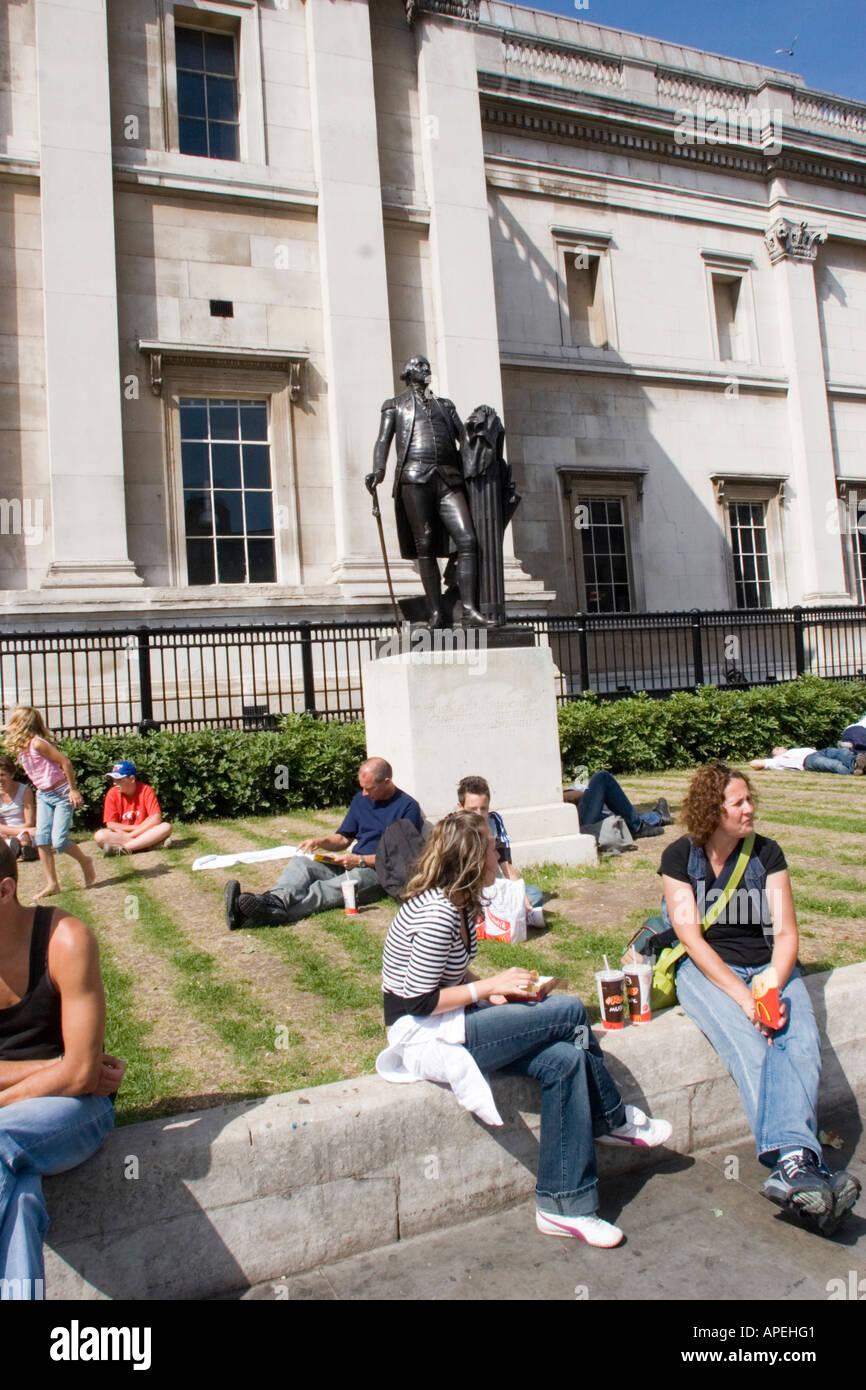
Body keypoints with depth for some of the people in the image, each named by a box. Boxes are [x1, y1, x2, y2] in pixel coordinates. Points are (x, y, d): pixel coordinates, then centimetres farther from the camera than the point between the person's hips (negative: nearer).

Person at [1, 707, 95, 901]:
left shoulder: (36, 743, -20)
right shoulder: (19, 747, 6)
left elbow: (65, 762, -20)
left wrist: (73, 789, -16)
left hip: (61, 793, -8)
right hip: (43, 795, 8)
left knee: (59, 840, -12)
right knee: (42, 838, -2)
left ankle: (85, 861, 16)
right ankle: (51, 884, 3)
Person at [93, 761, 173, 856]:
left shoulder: (146, 791, -8)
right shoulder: (113, 793, -5)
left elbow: (156, 819, -18)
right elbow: (111, 824, -7)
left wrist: (131, 835, -20)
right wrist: (136, 828, -13)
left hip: (144, 833, 0)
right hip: (121, 834, 0)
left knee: (166, 827, -30)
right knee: (99, 836, -27)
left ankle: (121, 848, -33)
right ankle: (146, 844, -30)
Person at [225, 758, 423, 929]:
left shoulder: (407, 806, -6)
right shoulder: (361, 799, 17)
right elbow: (343, 838, 22)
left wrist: (361, 860, -16)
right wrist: (320, 841, 0)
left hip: (380, 872, -7)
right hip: (352, 864, 7)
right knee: (300, 862, -16)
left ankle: (273, 911, -56)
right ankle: (276, 898, -50)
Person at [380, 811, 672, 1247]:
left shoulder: (455, 902, 7)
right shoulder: (438, 915, -23)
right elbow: (417, 1003, -23)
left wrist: (496, 994, 1)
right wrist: (489, 987, -17)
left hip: (447, 1020, 10)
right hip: (423, 1035, -10)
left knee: (565, 1059, -9)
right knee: (570, 1012, -13)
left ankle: (563, 1207, 3)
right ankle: (615, 1120, 11)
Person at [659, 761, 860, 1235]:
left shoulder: (766, 853, 4)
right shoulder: (680, 856, -3)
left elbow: (785, 932, 1)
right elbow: (691, 937, -10)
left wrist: (774, 988, -18)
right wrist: (742, 997, -20)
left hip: (770, 967, 3)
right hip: (705, 970, -2)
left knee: (800, 1044, -28)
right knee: (750, 1053, -31)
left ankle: (791, 1166, -44)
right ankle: (798, 1164, -42)